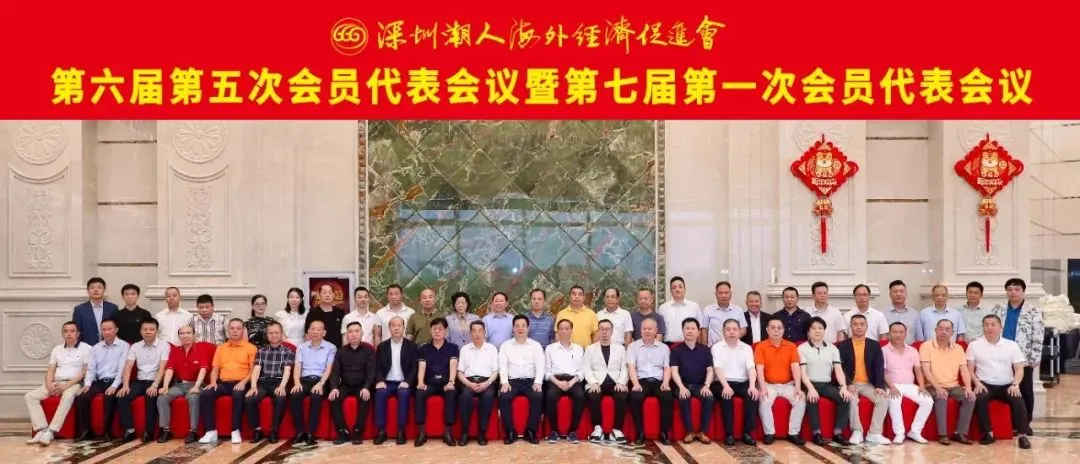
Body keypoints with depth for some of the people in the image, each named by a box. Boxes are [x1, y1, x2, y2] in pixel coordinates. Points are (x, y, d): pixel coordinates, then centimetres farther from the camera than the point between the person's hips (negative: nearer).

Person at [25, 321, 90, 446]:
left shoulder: (86, 348, 3)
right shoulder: (57, 349, 19)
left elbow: (86, 372, -5)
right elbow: (50, 371, 12)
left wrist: (67, 385, -16)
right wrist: (49, 385, -10)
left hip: (74, 383, -6)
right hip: (55, 383, 6)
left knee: (68, 396, -40)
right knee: (30, 396, -16)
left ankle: (51, 432, -42)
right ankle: (42, 430, -27)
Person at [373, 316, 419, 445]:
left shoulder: (411, 346, 6)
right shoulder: (382, 346, 11)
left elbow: (415, 367, -1)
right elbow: (378, 367, 7)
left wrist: (407, 382, -17)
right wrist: (380, 381, -12)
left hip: (403, 383, -2)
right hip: (387, 382, 2)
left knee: (404, 393, -34)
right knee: (380, 393, -31)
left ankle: (401, 431, -29)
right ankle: (381, 431, -25)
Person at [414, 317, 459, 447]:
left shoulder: (453, 347, 9)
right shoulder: (424, 348, 13)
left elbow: (453, 366, -6)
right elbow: (421, 367, 0)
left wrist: (451, 382, -25)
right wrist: (420, 382, -21)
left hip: (445, 383, -1)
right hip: (429, 383, 1)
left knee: (452, 393, -35)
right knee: (419, 393, -32)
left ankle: (447, 432, -27)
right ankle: (421, 432, -26)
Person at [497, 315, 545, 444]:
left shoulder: (535, 345, 11)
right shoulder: (505, 345, 12)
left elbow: (540, 366, 2)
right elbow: (502, 366, 3)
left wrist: (538, 382, -14)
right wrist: (505, 382, -13)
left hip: (530, 381, 0)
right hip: (512, 381, 0)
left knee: (538, 397, -31)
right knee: (503, 397, -30)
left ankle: (531, 431, -16)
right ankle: (510, 432, -17)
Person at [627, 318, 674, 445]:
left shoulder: (664, 347, 17)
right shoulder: (633, 346, 11)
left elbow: (667, 368, 10)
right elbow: (631, 367, 0)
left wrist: (666, 383, -10)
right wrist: (636, 384, -17)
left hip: (658, 381, 1)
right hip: (641, 381, -1)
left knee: (668, 398, -30)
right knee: (635, 398, -33)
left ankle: (664, 433, -17)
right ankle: (640, 433, -20)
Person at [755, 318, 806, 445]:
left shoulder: (791, 346, 6)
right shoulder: (761, 347, -1)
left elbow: (796, 368, -3)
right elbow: (760, 369, -10)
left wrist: (798, 388, -17)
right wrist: (763, 388, -24)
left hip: (788, 385, 2)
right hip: (769, 385, -2)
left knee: (801, 400, -23)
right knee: (765, 401, -31)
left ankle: (793, 433, -13)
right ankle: (769, 433, -16)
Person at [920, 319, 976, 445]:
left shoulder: (958, 348, 11)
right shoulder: (926, 346, -3)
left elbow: (964, 370, 4)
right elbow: (926, 371, -11)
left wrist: (968, 387, -15)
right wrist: (937, 387, -24)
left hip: (953, 386, 4)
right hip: (934, 387, -4)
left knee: (970, 396, -23)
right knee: (941, 397, -35)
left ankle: (960, 433, -15)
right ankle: (942, 434, -27)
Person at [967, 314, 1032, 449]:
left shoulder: (1012, 345, 9)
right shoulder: (974, 345, 7)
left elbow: (1019, 369, 5)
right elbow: (970, 369, 4)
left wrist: (1015, 384, -13)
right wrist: (977, 383, -14)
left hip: (1006, 385, 1)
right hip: (985, 385, -1)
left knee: (1018, 400, -29)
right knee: (980, 398, -33)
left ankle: (1022, 435, -21)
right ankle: (988, 433, -21)